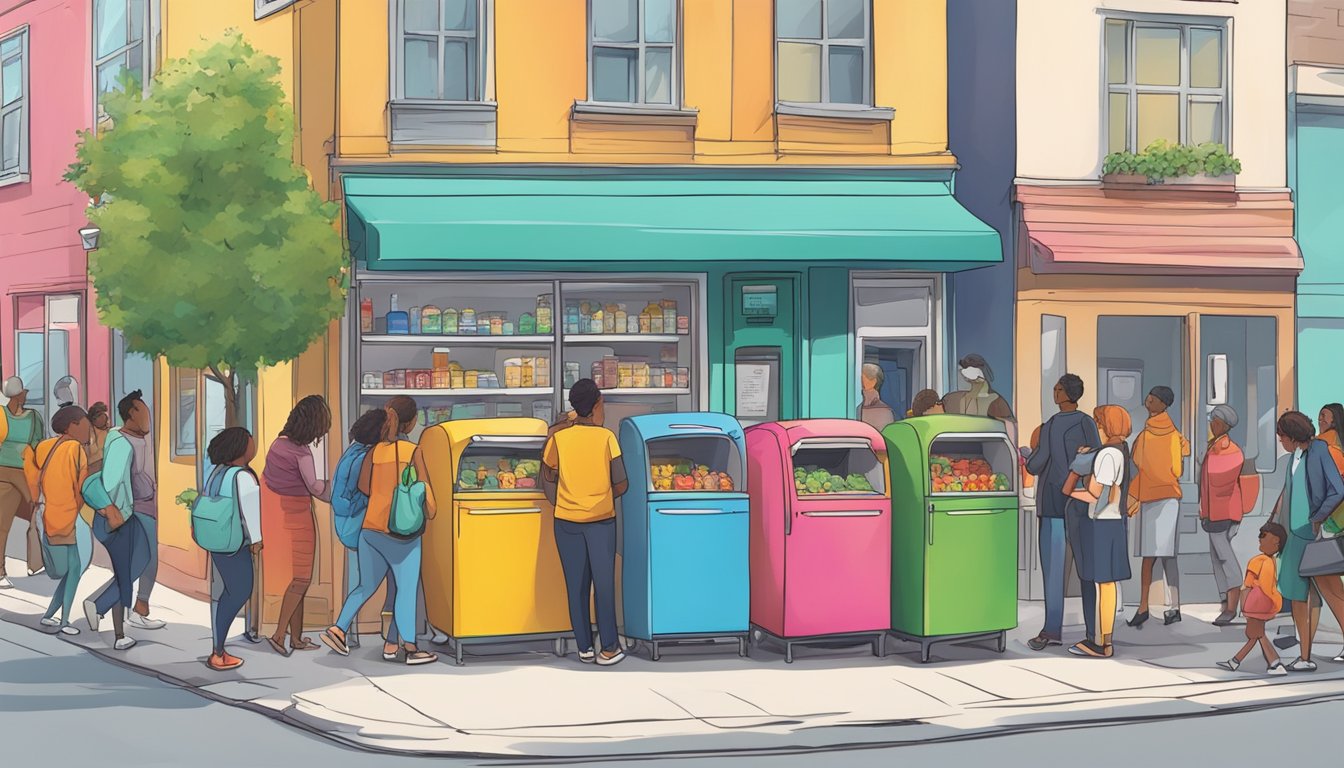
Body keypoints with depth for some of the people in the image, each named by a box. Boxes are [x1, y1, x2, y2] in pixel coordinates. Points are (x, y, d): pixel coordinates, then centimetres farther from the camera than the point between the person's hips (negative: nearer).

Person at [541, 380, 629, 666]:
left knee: (576, 586, 9)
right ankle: (609, 647, 6)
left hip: (567, 521, 2)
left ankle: (584, 648, 13)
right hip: (601, 519, -2)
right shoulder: (606, 437, -7)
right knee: (604, 583, 4)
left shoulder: (558, 437, -2)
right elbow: (621, 483, -6)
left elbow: (548, 478, 4)